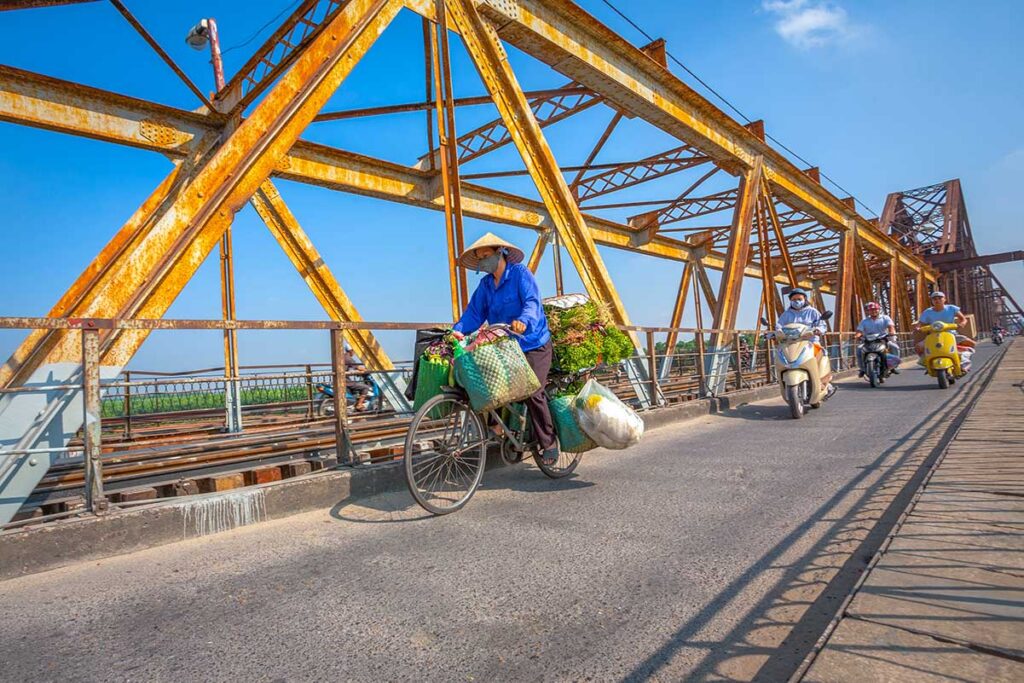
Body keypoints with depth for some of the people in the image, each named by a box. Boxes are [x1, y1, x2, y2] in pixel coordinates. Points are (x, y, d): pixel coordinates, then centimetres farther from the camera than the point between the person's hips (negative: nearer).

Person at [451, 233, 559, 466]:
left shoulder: (520, 273, -8)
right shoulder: (486, 284, 10)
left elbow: (532, 301, -23)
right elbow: (473, 313, 4)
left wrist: (524, 320, -43)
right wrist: (456, 332, -13)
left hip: (533, 345, -6)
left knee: (532, 392, -15)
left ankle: (549, 444, -1)